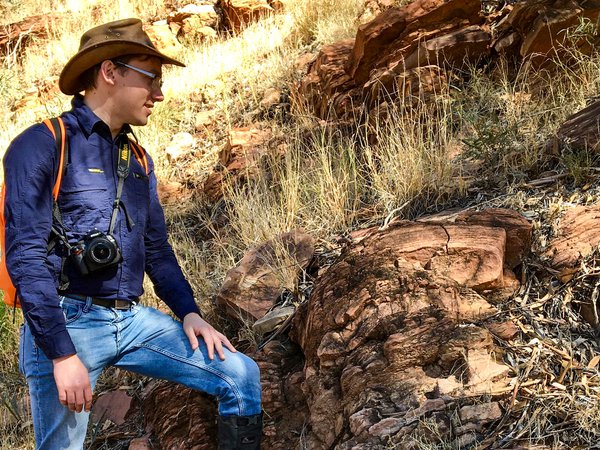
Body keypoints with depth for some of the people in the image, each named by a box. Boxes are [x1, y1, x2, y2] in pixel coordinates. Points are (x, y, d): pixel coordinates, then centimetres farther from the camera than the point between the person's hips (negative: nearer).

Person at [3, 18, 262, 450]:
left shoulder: (138, 159, 13)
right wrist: (62, 354, -19)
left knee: (242, 376, -1)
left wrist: (189, 312, 5)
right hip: (67, 321, -6)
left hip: (133, 320, 6)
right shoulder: (42, 145, -9)